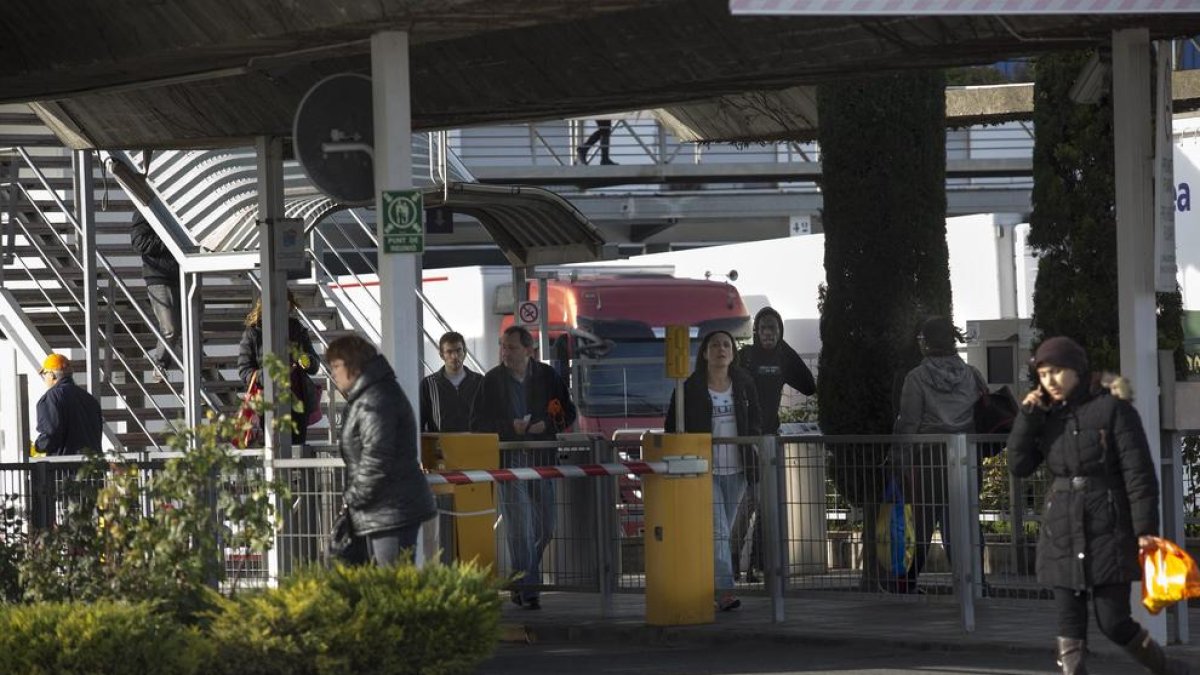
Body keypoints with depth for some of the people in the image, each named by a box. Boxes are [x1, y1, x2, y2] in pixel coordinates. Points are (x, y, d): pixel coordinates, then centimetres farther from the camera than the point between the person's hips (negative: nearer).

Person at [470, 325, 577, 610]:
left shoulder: (547, 376, 5)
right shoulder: (492, 381, 1)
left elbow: (568, 414, 10)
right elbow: (478, 423, 0)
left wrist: (546, 425, -9)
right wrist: (511, 427, -14)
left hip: (542, 459, 3)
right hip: (509, 461, -3)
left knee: (545, 528, 7)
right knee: (520, 528, -9)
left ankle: (522, 580, 27)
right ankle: (527, 589, -7)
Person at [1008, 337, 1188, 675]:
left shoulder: (1112, 409, -5)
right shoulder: (1048, 417, 11)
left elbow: (1138, 472, -9)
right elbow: (1019, 466, 7)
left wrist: (1145, 529, -16)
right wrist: (1027, 416, -3)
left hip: (1108, 531, -5)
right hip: (1062, 533, 5)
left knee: (1114, 622, -4)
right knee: (1070, 623, 1)